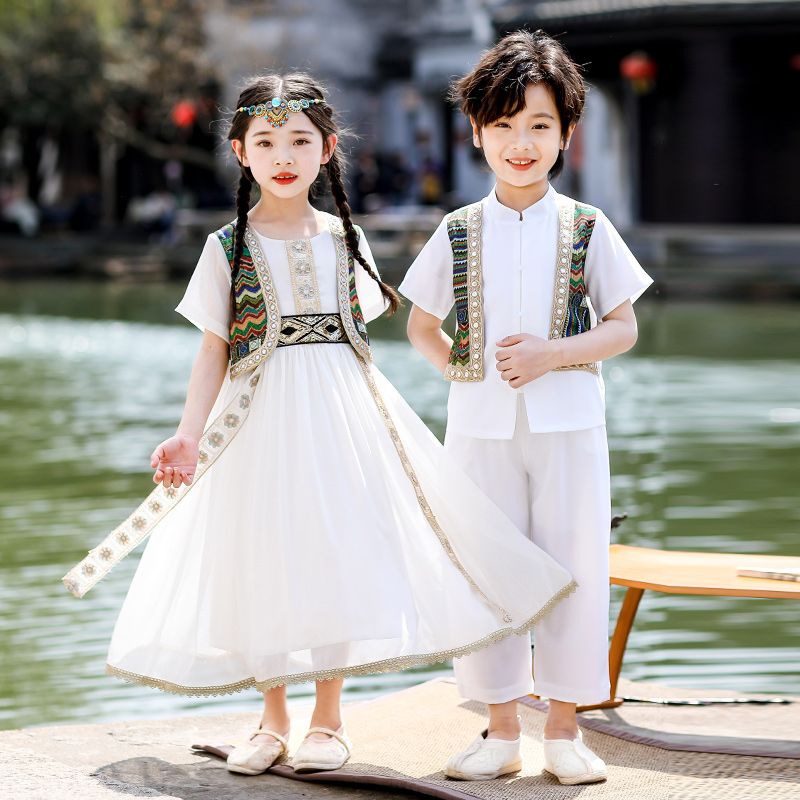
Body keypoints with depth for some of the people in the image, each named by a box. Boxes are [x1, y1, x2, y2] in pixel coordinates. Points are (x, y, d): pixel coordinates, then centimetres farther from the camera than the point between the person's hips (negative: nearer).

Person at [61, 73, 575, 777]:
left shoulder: (345, 239, 6)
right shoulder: (229, 246, 0)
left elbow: (359, 340, 12)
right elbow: (214, 353, 0)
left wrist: (380, 419, 11)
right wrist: (188, 436, -9)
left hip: (340, 410, 2)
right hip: (260, 417, -2)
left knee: (337, 552, 0)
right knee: (263, 559, 2)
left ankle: (329, 718, 13)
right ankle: (273, 719, 18)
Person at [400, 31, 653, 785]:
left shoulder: (587, 229, 2)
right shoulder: (458, 233, 5)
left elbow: (623, 328, 2)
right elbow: (421, 325, 14)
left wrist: (553, 353, -13)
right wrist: (465, 369, -2)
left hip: (568, 420, -1)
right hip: (481, 424, 1)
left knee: (573, 569, 0)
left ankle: (564, 730, 11)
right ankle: (500, 730, 14)